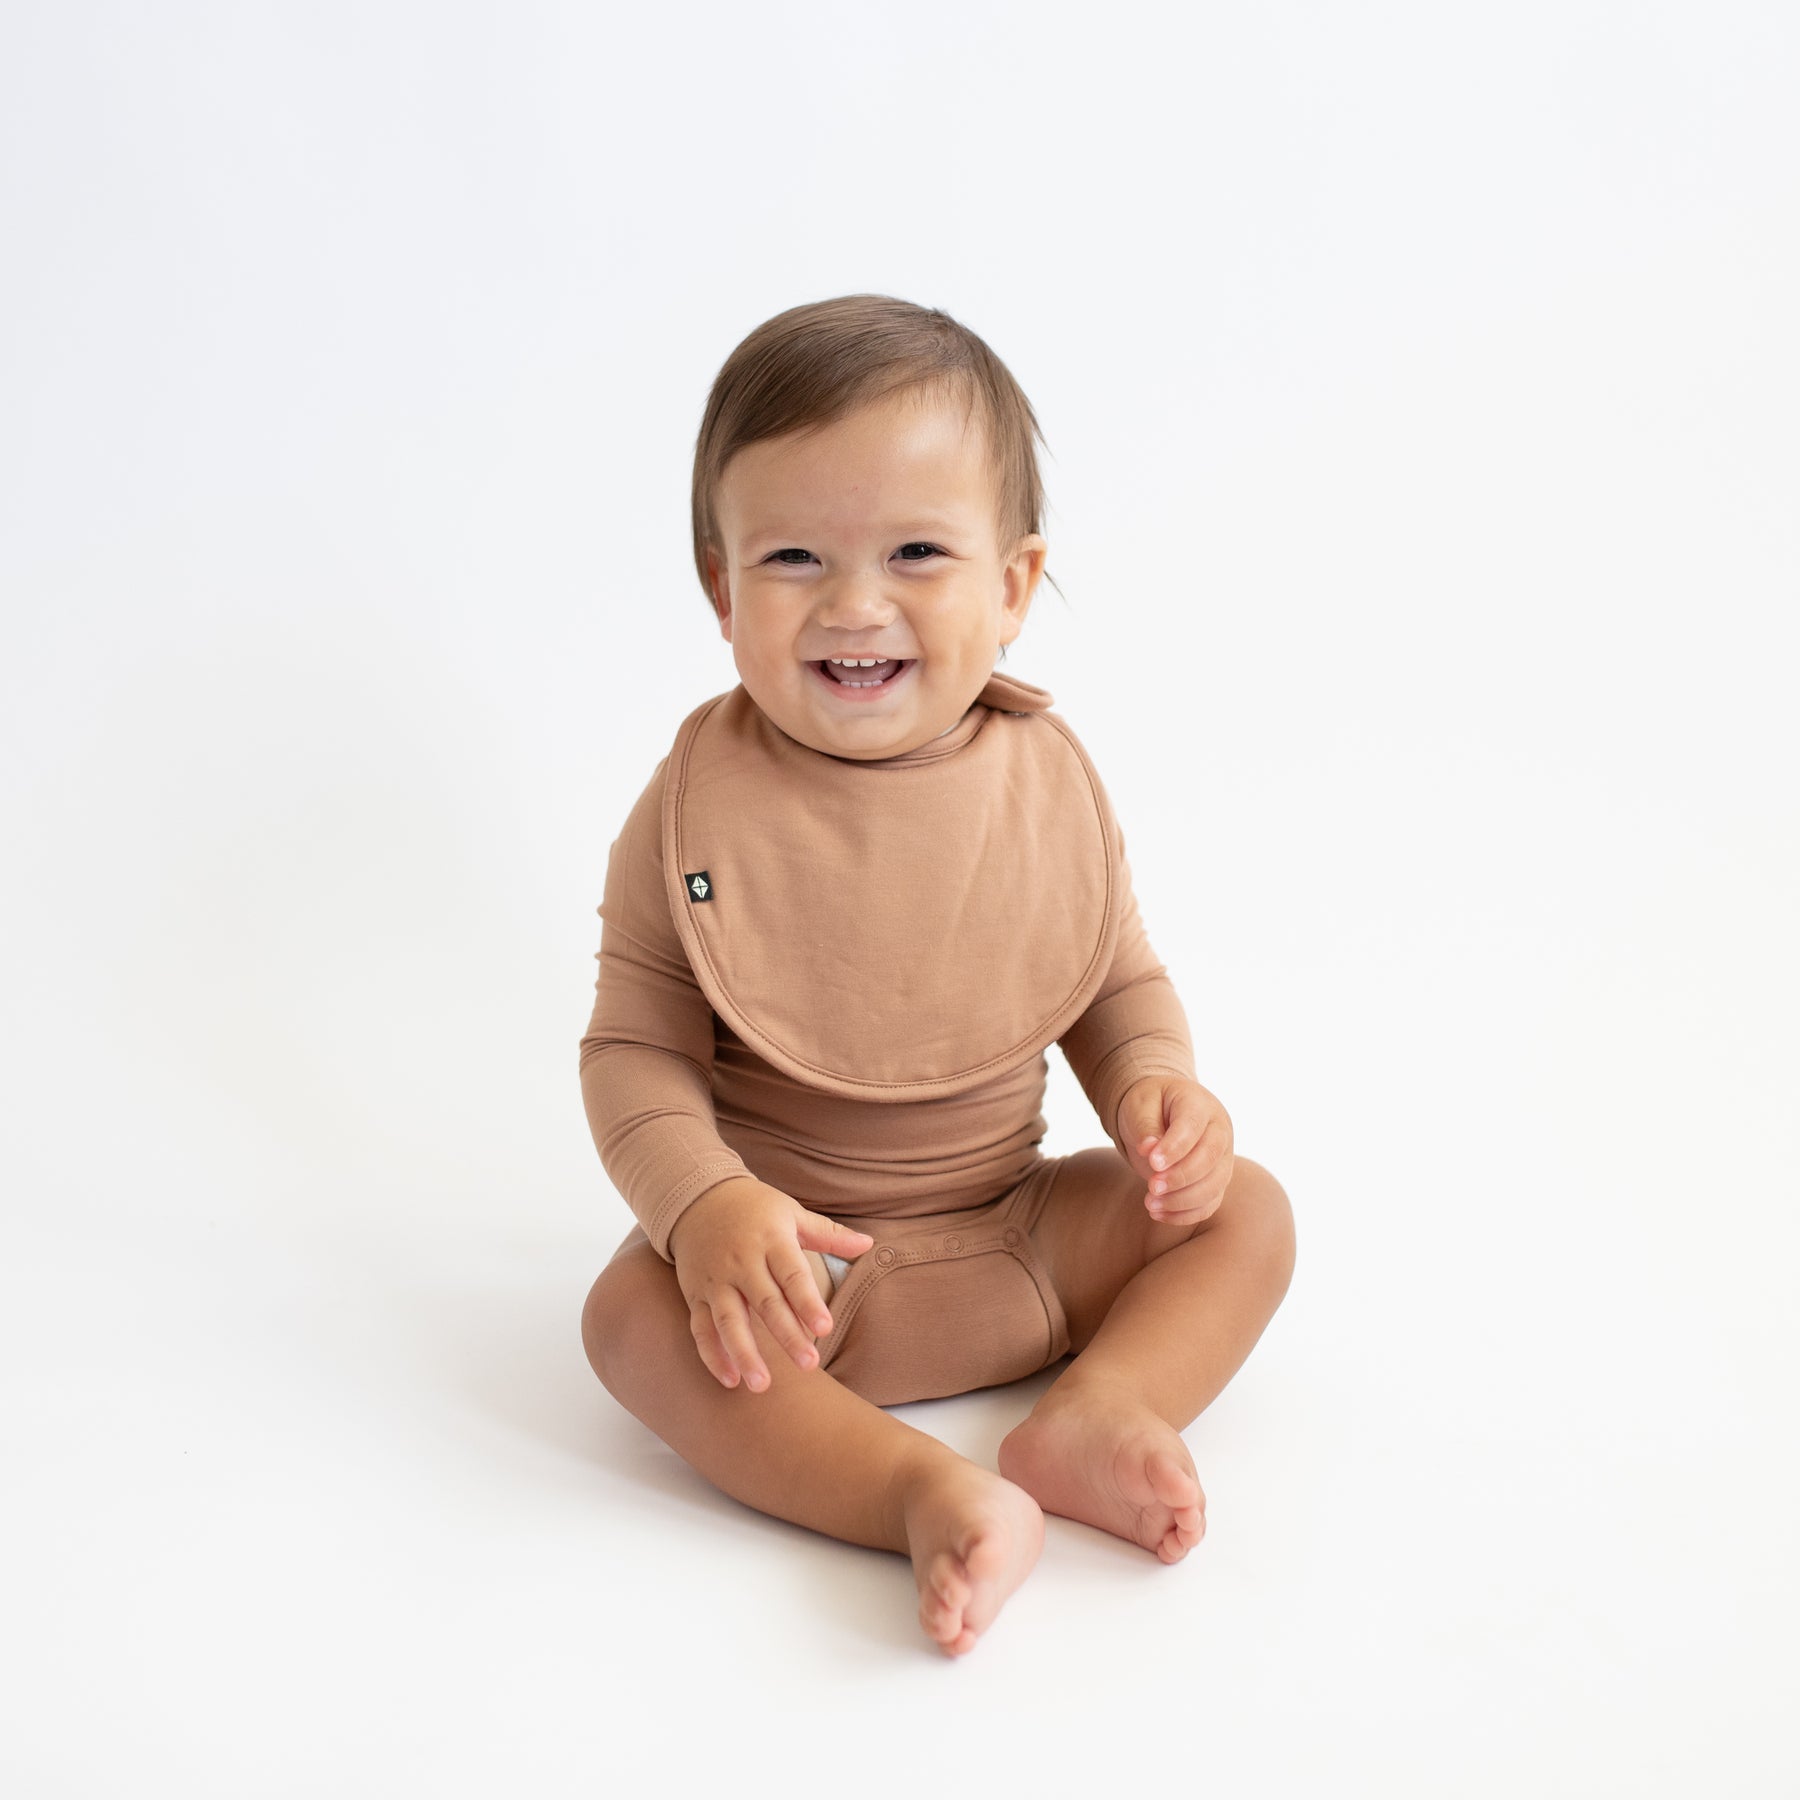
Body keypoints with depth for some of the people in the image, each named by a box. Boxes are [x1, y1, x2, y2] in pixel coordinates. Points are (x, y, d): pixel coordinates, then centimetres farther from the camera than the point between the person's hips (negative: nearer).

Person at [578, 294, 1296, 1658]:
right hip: (789, 1257, -3)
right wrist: (706, 1204, -29)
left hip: (1019, 1230, 3)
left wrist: (1157, 1083, -14)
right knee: (636, 1315, -30)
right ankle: (926, 1491, -35)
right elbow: (636, 1047, -11)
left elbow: (1122, 982, 7)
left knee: (1246, 1209, -6)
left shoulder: (1049, 780, -5)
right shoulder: (700, 811, -13)